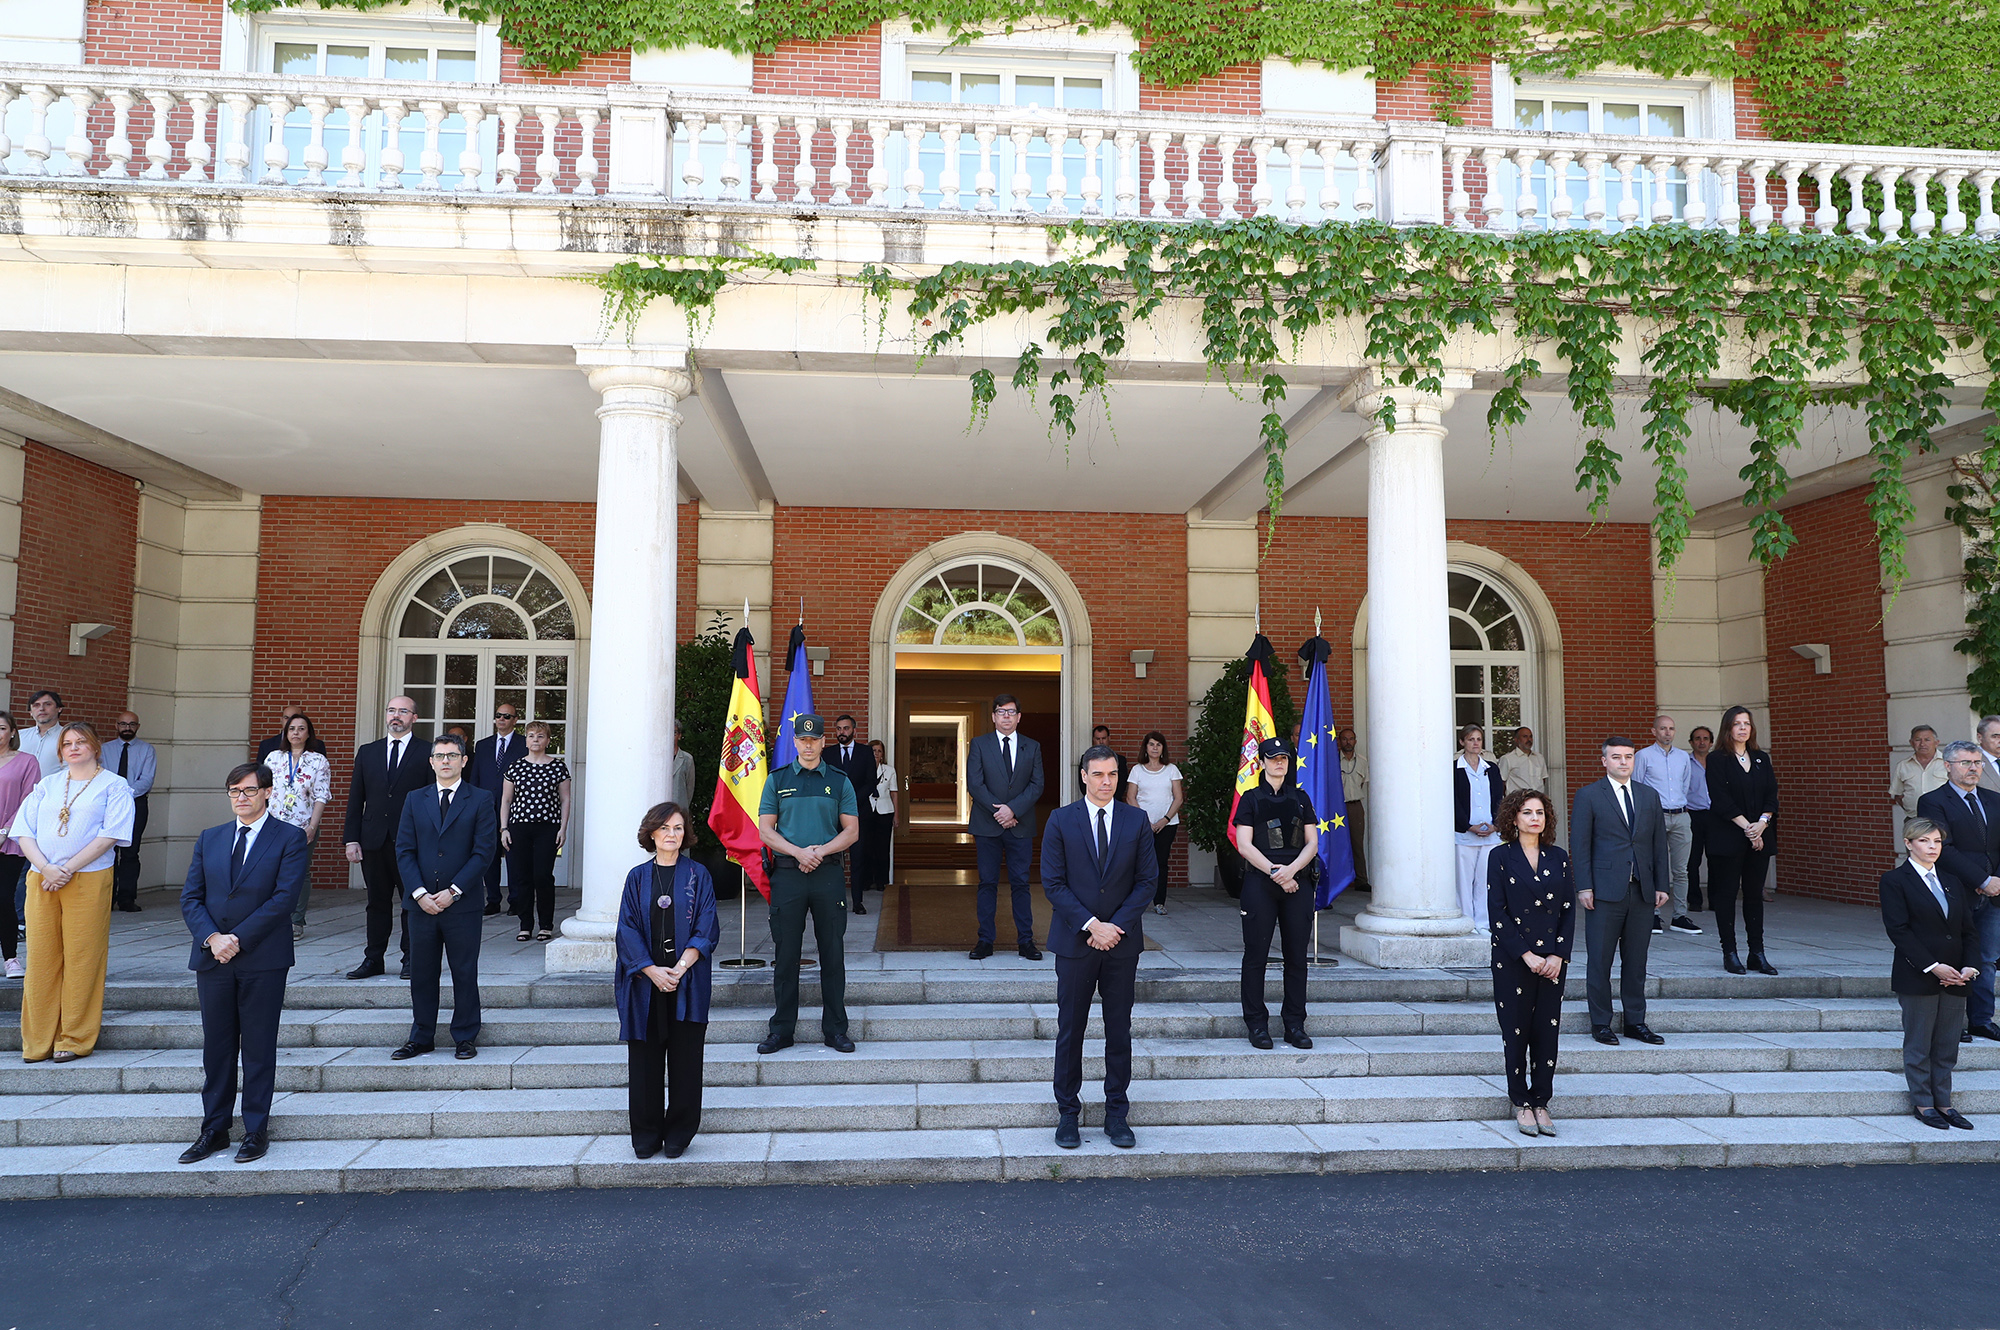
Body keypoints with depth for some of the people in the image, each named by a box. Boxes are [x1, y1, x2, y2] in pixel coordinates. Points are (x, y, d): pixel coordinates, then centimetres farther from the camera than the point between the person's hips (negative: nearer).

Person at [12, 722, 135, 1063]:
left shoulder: (113, 786, 4)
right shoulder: (47, 785, 16)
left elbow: (109, 835, -6)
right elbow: (25, 832, 7)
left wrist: (67, 870, -13)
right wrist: (46, 868, -10)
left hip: (88, 881, -4)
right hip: (41, 880, 4)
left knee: (81, 958, -1)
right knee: (40, 957, 4)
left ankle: (74, 1040, 8)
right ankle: (38, 1041, 14)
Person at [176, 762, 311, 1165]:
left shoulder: (290, 839, -2)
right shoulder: (209, 839, 13)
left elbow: (285, 898, -11)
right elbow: (190, 897, 7)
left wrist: (238, 939, -14)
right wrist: (212, 937, -9)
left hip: (263, 961, -4)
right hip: (213, 960, 4)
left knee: (259, 1049, 4)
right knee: (216, 1047, 11)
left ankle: (256, 1131, 13)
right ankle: (214, 1129, 21)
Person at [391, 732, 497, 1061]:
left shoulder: (480, 800, 0)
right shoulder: (415, 800, 10)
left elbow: (484, 851, -6)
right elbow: (404, 850, 5)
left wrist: (453, 891, -12)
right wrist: (419, 893, -7)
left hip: (463, 903, -3)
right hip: (422, 903, 3)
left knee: (465, 973, 4)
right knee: (422, 973, 9)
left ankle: (465, 1037, 15)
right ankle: (421, 1039, 21)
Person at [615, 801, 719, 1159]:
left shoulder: (697, 876, 3)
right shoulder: (638, 877, 6)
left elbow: (706, 929, -2)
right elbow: (628, 929, 0)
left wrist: (681, 967, -15)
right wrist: (652, 971, -12)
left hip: (687, 983, -1)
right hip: (644, 982, 1)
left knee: (685, 1059, 1)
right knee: (644, 1060, 4)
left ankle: (678, 1135, 13)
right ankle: (647, 1135, 16)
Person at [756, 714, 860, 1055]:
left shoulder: (839, 781, 8)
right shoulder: (777, 780, 8)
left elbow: (851, 831, 6)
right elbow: (765, 829, 4)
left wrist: (820, 851, -10)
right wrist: (798, 852, -11)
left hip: (828, 874, 0)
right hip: (787, 874, 0)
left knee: (833, 953, 3)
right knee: (787, 953, 4)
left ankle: (835, 1029, 12)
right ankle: (781, 1029, 14)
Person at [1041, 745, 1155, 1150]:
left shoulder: (1136, 820, 3)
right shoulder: (1061, 820, -1)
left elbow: (1147, 879, 2)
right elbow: (1053, 883, -5)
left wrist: (1116, 925, -9)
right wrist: (1091, 924, -13)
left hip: (1122, 941, 1)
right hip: (1075, 941, -1)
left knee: (1120, 1031, 7)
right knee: (1070, 1030, 4)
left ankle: (1117, 1114, 19)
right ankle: (1067, 1113, 16)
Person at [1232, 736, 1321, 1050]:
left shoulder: (1300, 798, 13)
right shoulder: (1251, 799, 5)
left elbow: (1312, 842, 7)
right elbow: (1244, 845, -3)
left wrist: (1291, 869, -10)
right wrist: (1274, 872, -12)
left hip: (1297, 882, 3)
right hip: (1259, 883, -2)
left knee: (1297, 954, 4)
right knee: (1256, 953, -1)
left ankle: (1295, 1025, 13)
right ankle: (1257, 1024, 8)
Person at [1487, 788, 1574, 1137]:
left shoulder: (1558, 857, 8)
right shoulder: (1501, 857, -3)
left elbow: (1569, 909, 6)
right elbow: (1497, 913, -7)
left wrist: (1558, 955, -5)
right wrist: (1526, 955, -13)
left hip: (1552, 960, 3)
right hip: (1512, 960, -3)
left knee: (1547, 1031, 5)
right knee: (1516, 1032, 2)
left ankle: (1541, 1102, 17)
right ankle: (1521, 1104, 16)